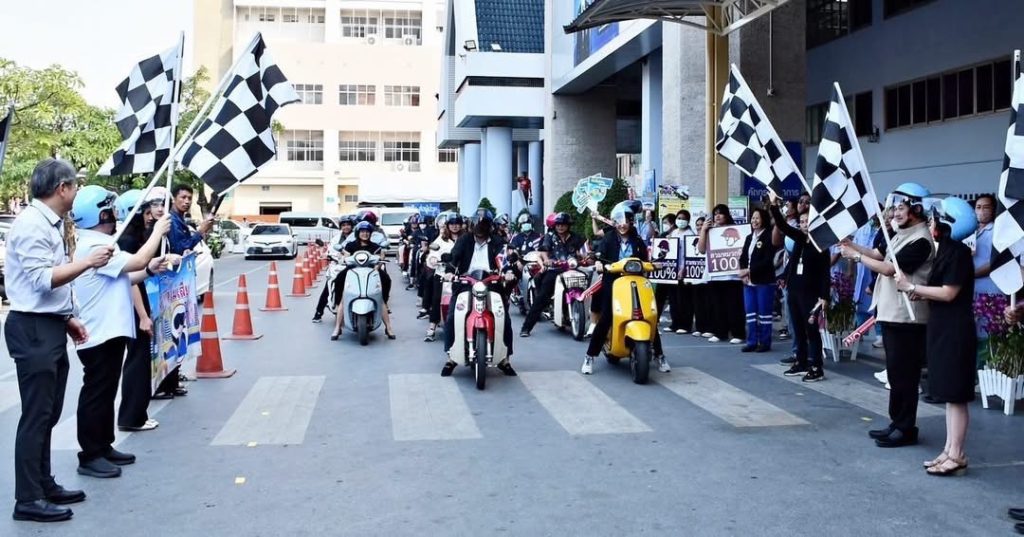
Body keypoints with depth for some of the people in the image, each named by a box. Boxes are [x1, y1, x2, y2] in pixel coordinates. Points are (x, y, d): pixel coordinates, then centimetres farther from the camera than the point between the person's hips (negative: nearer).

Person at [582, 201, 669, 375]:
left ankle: (659, 356, 12)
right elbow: (599, 254, -9)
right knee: (604, 320, -11)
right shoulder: (609, 238, 5)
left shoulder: (637, 240, 12)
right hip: (612, 283, -2)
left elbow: (645, 260, 13)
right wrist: (598, 263, -29)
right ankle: (589, 357, -2)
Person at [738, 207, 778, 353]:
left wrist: (749, 270, -17)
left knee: (764, 313, -1)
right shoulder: (749, 237, 16)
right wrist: (743, 272, -6)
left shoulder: (769, 237, -7)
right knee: (750, 312, 8)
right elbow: (743, 257, 12)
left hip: (764, 282, -7)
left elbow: (767, 261, -15)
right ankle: (752, 342, 13)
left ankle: (765, 342, 6)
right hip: (749, 281, 7)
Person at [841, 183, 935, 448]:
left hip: (906, 317, -10)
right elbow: (880, 254, 15)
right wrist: (854, 246, 4)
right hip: (891, 313, 10)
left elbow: (890, 269, -19)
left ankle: (906, 429, 5)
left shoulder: (920, 240, -17)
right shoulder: (902, 233, 14)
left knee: (904, 373, -4)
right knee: (894, 371, 15)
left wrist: (857, 257, -11)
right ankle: (897, 422, 24)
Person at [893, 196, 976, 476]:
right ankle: (949, 450, 19)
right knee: (948, 394, 12)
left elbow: (949, 293, -18)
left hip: (956, 332, -9)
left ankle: (956, 455, 3)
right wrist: (920, 293, -1)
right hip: (942, 329, 9)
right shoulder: (946, 250, 12)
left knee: (955, 395, -3)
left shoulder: (959, 252, -15)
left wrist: (911, 287, -12)